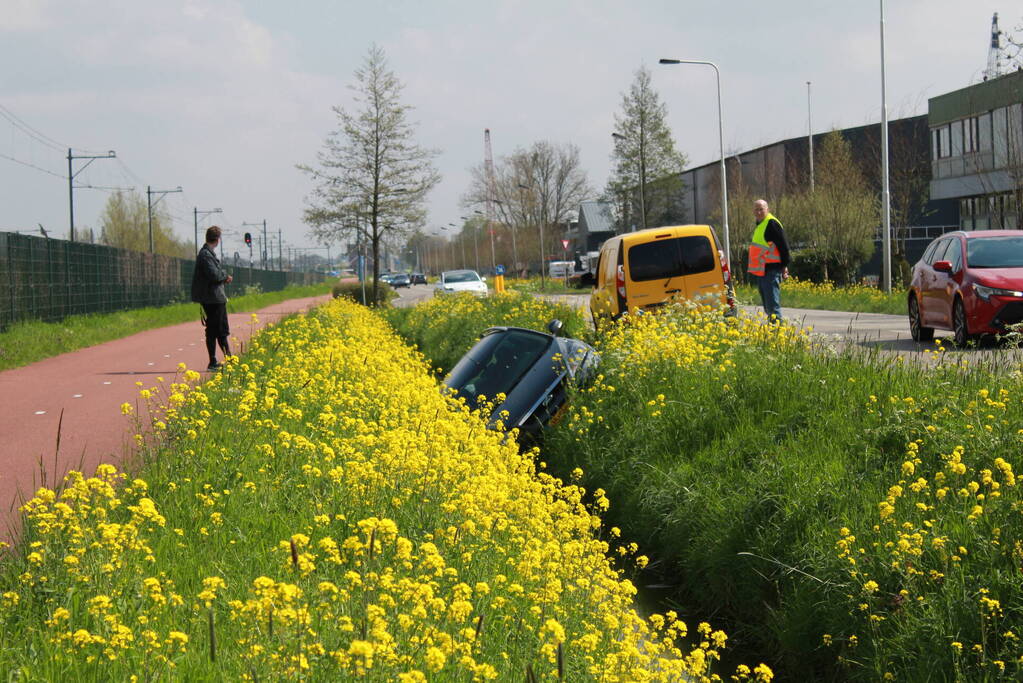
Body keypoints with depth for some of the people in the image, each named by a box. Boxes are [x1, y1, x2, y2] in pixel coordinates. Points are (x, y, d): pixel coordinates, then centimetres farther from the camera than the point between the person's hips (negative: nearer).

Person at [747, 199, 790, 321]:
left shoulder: (772, 223, -13)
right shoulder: (759, 224, 17)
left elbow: (783, 246, -15)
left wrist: (784, 266, -16)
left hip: (771, 270, -10)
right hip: (761, 271, 10)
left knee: (772, 304, -12)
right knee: (766, 304, 14)